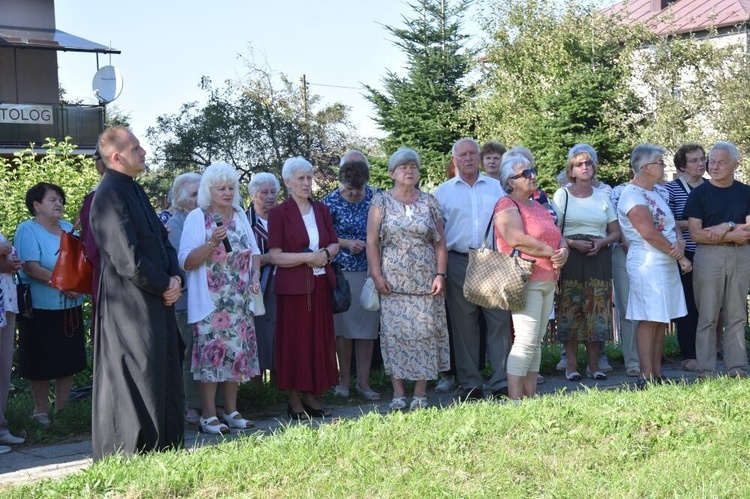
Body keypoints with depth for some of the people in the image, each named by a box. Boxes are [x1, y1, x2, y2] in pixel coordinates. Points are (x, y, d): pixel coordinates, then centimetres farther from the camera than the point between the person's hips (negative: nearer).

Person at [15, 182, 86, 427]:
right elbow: (31, 268, -18)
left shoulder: (69, 228, 12)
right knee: (42, 363, 2)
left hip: (70, 307, 6)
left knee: (69, 360, 10)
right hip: (41, 308, -6)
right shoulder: (27, 230, -8)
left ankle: (62, 409, 22)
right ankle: (41, 411, 16)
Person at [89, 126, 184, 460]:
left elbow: (162, 238, 15)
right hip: (130, 305, -10)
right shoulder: (109, 195, -16)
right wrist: (163, 286, -10)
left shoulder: (135, 190, 14)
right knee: (136, 380, -2)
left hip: (157, 299, 10)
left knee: (164, 377, 15)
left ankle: (165, 450, 25)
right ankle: (136, 452, 8)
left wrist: (175, 277, -1)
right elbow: (127, 258, -21)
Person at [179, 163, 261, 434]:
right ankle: (208, 415, 1)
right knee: (211, 353, -6)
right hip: (210, 302, -5)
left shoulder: (240, 215, 12)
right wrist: (212, 243, -23)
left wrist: (255, 274, 0)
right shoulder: (197, 217, -5)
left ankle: (231, 411, 16)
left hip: (240, 301, 5)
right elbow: (186, 261, -11)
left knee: (238, 353, 6)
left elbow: (254, 250, 18)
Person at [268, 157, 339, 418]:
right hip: (293, 286, -5)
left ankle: (312, 395, 15)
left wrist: (325, 253, -8)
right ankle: (295, 400, 8)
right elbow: (275, 256, -10)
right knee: (295, 341, 0)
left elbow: (335, 244, 14)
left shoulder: (322, 210, 10)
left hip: (320, 284, 5)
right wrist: (308, 257, -17)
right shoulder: (278, 213, -5)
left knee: (320, 340, 6)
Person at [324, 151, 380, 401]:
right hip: (341, 270, -2)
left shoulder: (374, 197, 2)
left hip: (370, 270, 2)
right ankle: (344, 380, 15)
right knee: (344, 326, 4)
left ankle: (363, 381, 12)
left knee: (367, 326, 4)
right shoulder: (331, 201, -4)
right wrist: (346, 243, -14)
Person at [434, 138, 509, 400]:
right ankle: (470, 384, 11)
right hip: (459, 263, 0)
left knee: (500, 321, -4)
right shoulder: (444, 191, 10)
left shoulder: (495, 187, 13)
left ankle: (501, 383, 1)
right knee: (464, 325, 3)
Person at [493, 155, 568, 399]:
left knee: (537, 341, 8)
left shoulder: (538, 206, 21)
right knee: (526, 340, -12)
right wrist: (551, 252, -12)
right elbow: (518, 240, -20)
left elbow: (558, 237, 20)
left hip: (548, 280, 9)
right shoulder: (507, 205, -6)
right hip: (525, 280, -9)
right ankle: (515, 400, -10)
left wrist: (563, 251, -4)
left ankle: (531, 395, 11)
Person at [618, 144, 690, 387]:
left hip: (667, 264, 9)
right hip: (648, 264, -9)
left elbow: (673, 225, 14)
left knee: (661, 320, 10)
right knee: (649, 320, -7)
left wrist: (680, 243, -9)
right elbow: (649, 233, -19)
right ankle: (646, 377, -4)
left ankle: (657, 373, 15)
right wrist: (679, 256, -12)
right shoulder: (632, 195, -12)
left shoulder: (655, 194, 18)